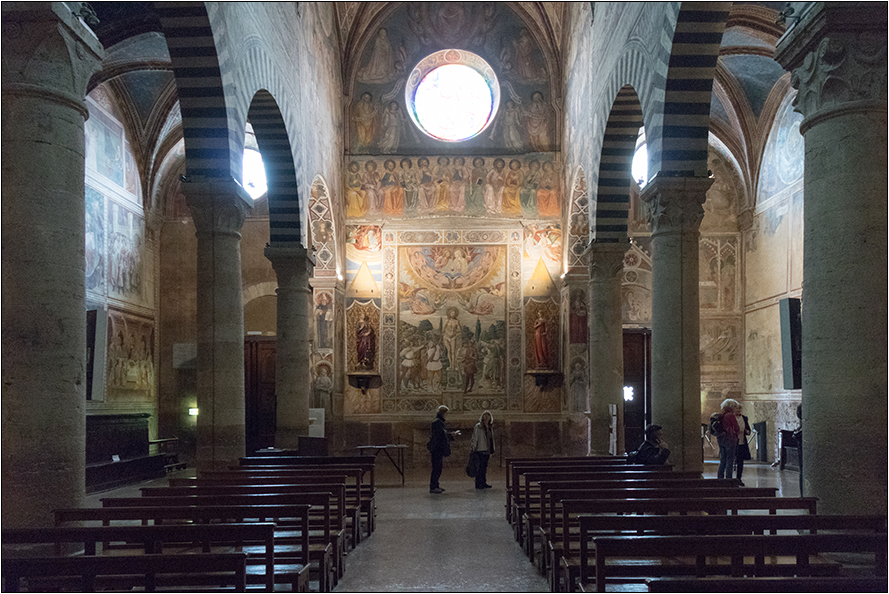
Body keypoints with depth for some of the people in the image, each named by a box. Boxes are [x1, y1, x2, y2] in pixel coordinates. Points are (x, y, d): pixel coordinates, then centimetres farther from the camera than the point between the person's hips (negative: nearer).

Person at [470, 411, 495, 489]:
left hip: (486, 451, 7)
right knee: (479, 467, -6)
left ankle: (483, 483, 14)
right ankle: (478, 484, -2)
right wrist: (473, 449, -13)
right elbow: (474, 438, -8)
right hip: (480, 451, -7)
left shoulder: (490, 427, 15)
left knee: (484, 468, 9)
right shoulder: (478, 426, -6)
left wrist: (491, 452, 19)